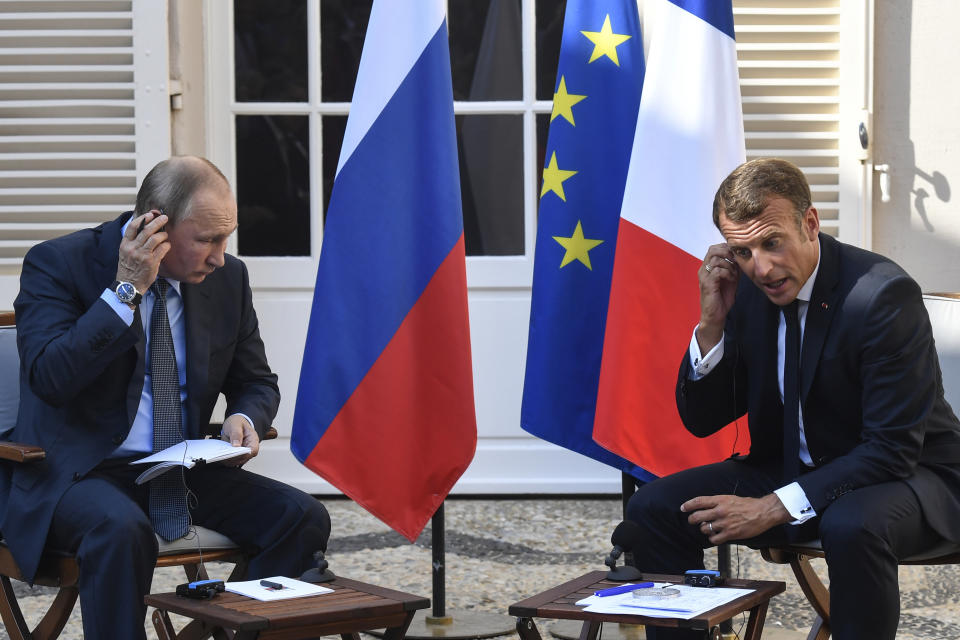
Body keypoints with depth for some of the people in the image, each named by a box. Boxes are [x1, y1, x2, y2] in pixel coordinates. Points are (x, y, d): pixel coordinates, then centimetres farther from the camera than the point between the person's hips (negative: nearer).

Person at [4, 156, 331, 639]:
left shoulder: (227, 278, 5)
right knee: (121, 529, -38)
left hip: (184, 472, 5)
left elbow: (256, 382, 17)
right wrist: (127, 291, -23)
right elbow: (49, 378, -22)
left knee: (303, 518, -16)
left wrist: (245, 418, -8)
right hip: (79, 471, -5)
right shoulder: (57, 264, -9)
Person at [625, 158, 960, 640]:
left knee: (852, 525, -39)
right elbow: (702, 420, 3)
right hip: (791, 468, 6)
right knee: (653, 509, -10)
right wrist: (712, 323, -14)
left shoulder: (884, 293, -23)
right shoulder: (745, 291, -4)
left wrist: (774, 508, -27)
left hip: (904, 474, -6)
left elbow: (893, 448, -24)